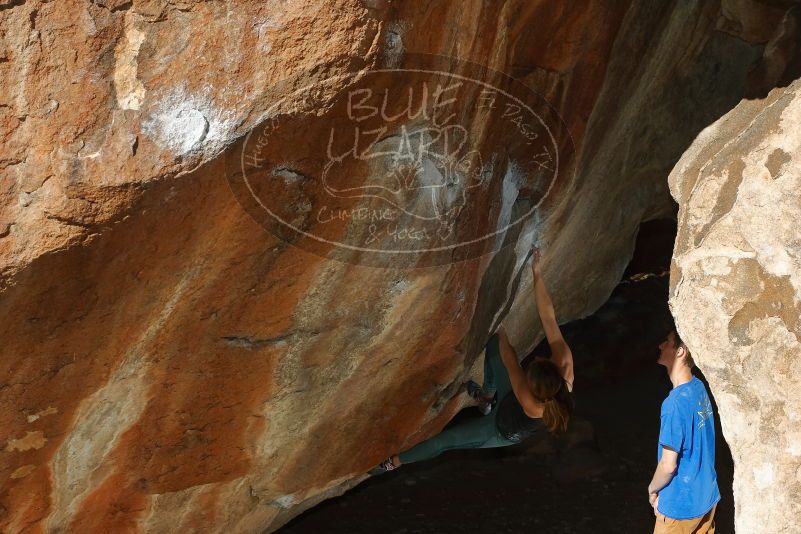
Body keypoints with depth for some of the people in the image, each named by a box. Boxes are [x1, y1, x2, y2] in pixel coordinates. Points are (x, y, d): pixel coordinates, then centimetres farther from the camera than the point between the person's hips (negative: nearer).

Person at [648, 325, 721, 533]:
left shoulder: (676, 403, -26)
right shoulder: (699, 388, 0)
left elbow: (668, 465, -23)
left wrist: (653, 489, -3)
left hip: (681, 504, -8)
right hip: (707, 498, 8)